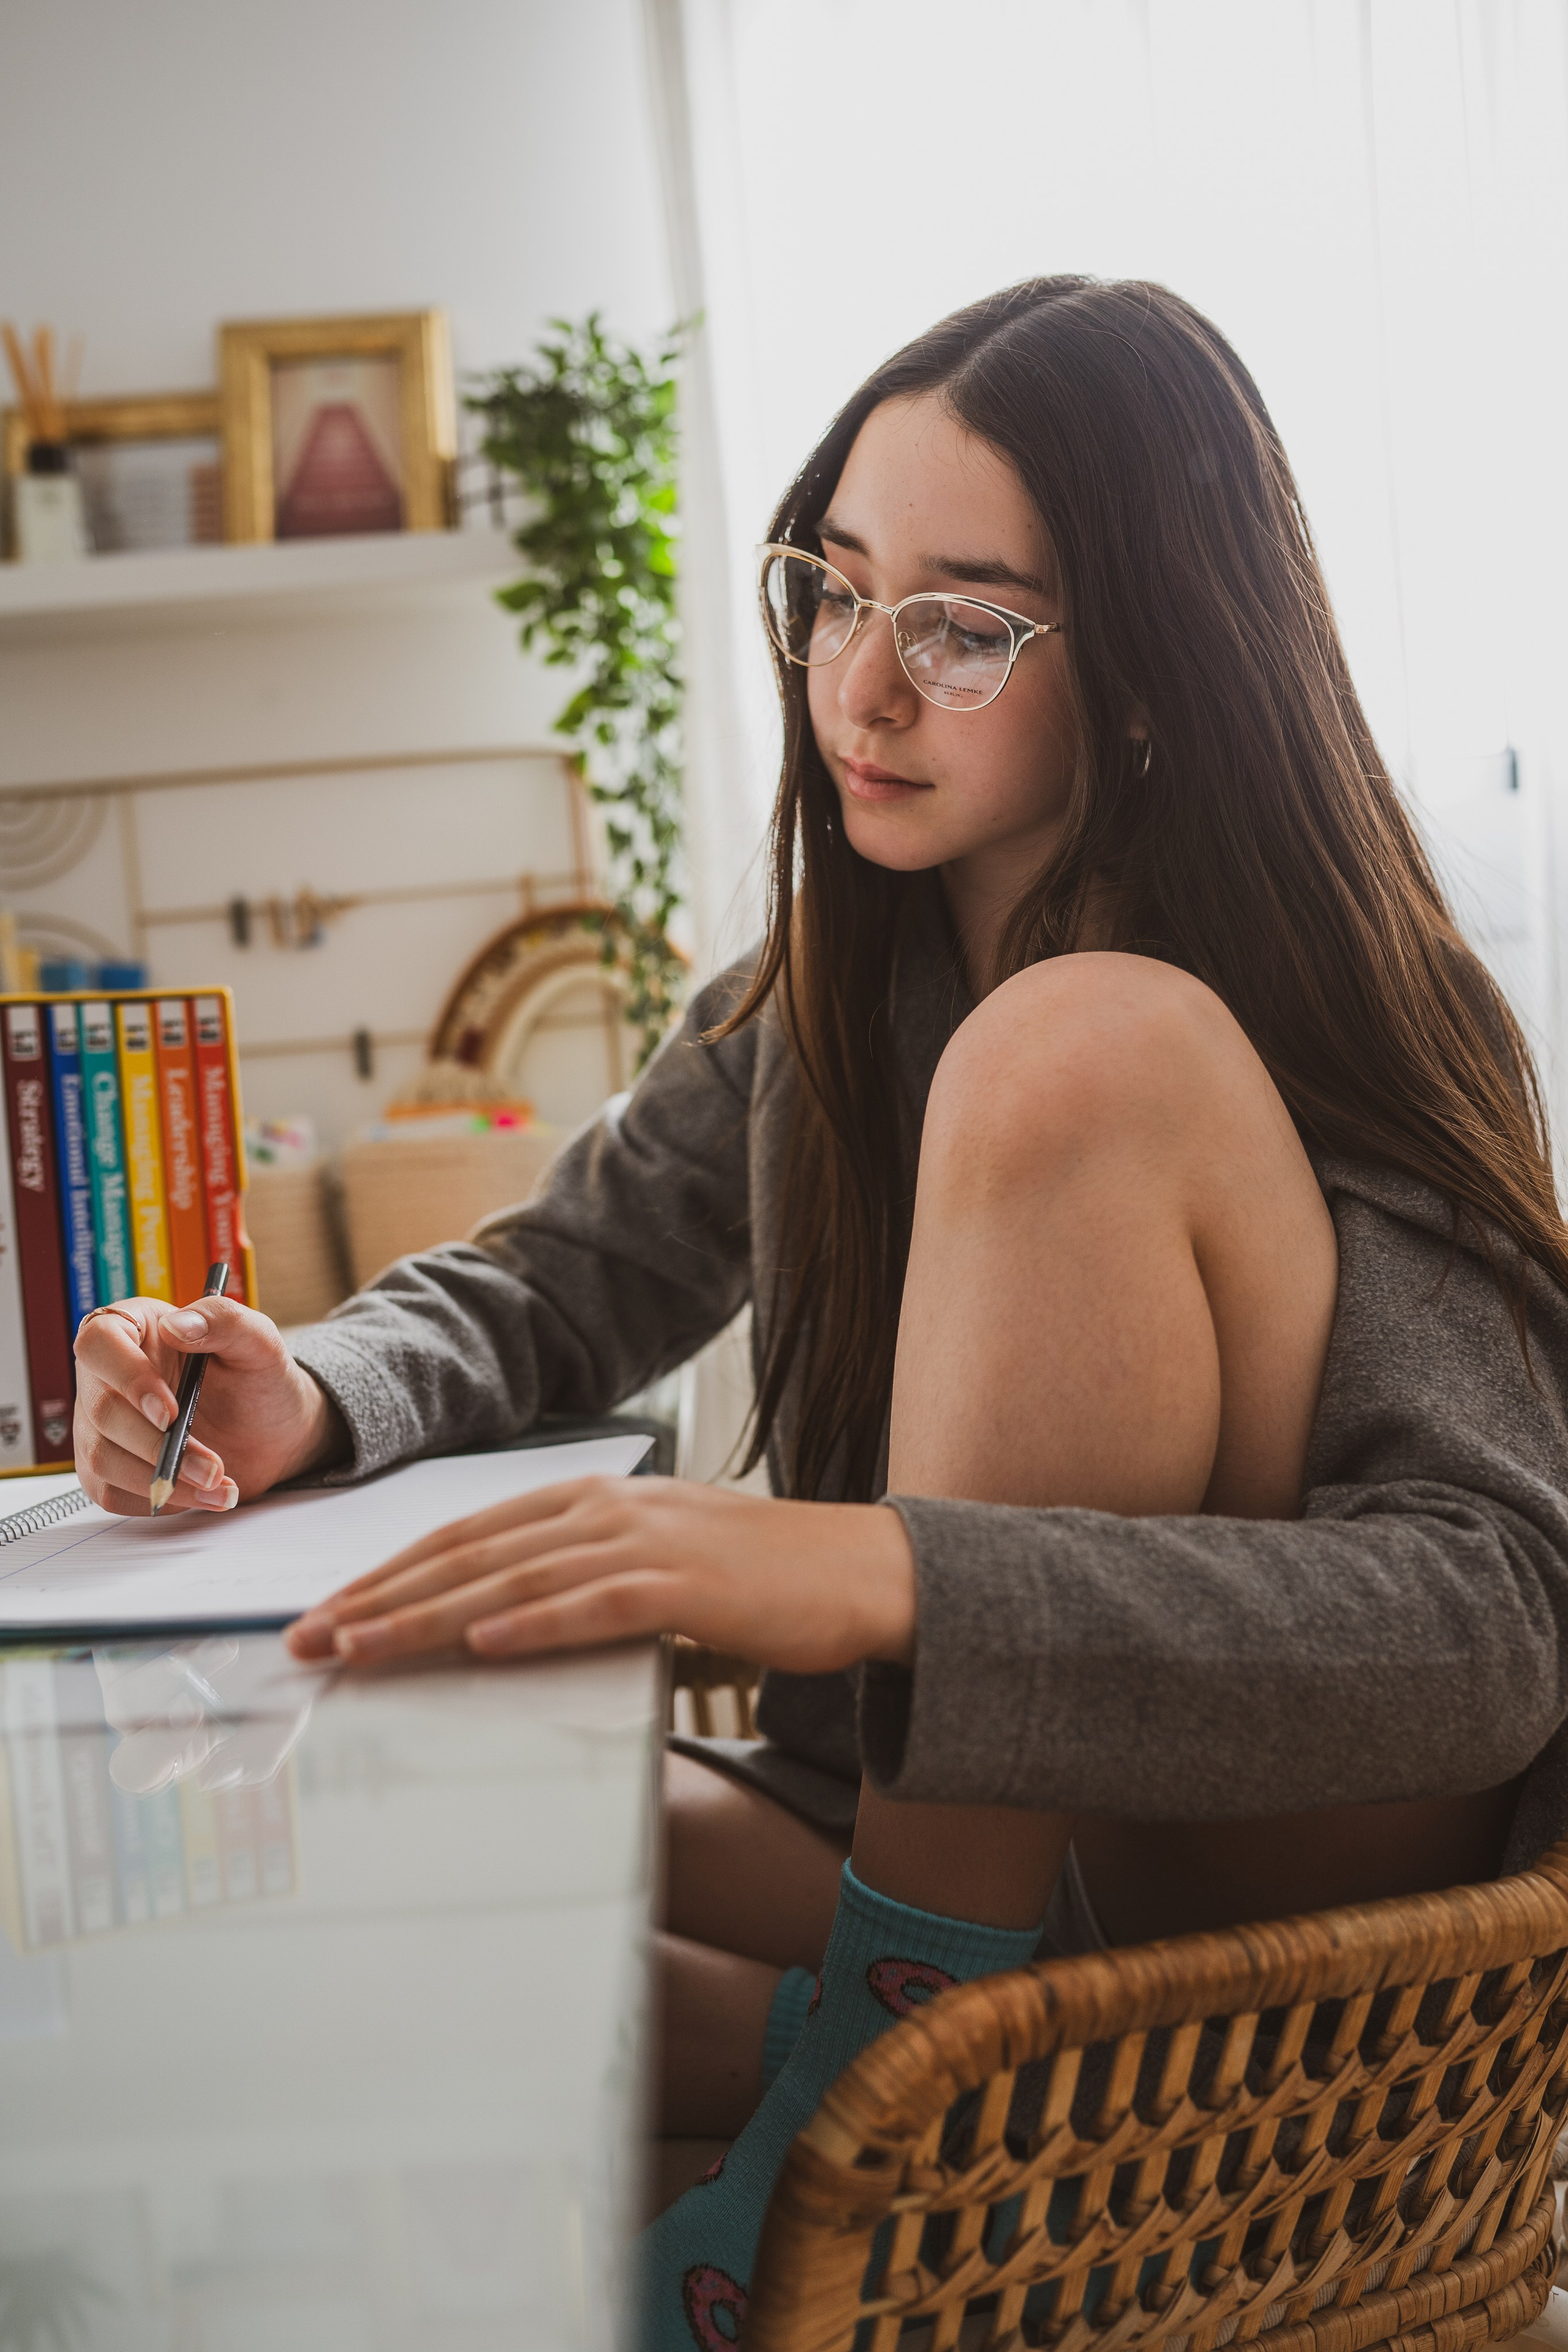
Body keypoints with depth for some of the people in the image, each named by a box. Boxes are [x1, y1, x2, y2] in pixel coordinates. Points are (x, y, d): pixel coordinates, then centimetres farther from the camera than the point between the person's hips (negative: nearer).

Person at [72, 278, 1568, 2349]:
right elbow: (556, 1283, 15)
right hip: (934, 1839, 5)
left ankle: (902, 2041, -23)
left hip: (1312, 1886, -4)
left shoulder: (1335, 1029, -15)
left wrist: (877, 1573, -43)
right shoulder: (824, 996, 4)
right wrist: (311, 1399, -10)